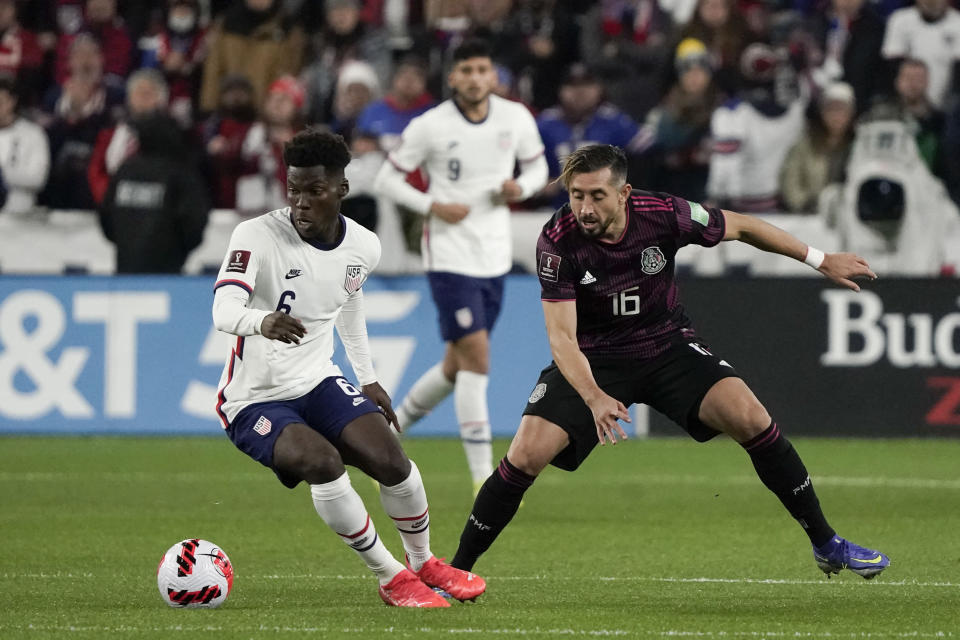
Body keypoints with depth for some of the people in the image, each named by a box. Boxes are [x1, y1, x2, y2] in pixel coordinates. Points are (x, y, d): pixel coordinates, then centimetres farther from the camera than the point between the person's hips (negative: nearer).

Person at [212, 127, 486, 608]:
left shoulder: (363, 247, -2)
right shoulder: (257, 236, -20)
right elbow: (224, 310, -36)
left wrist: (368, 378, 25)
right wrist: (263, 322, -58)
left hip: (317, 382, 5)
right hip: (254, 401, -5)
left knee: (390, 461, -15)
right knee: (322, 462, -31)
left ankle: (424, 562, 17)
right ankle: (391, 579, -11)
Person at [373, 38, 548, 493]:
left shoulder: (516, 118, 1)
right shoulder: (429, 127, -10)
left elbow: (537, 165, 16)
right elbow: (386, 179, -2)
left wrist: (520, 187, -7)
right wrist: (433, 206, -16)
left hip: (495, 258, 5)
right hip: (449, 255, -5)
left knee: (458, 367, 12)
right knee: (476, 356, -15)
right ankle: (482, 476, -12)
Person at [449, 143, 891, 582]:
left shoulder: (664, 215, -20)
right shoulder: (557, 241, -23)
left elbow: (741, 227, -1)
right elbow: (561, 336, -24)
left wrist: (821, 261, 5)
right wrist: (594, 397, -42)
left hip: (667, 346, 1)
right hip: (593, 359, -1)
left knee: (748, 417, -20)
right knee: (527, 455, -19)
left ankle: (825, 543, -5)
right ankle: (457, 570, -1)